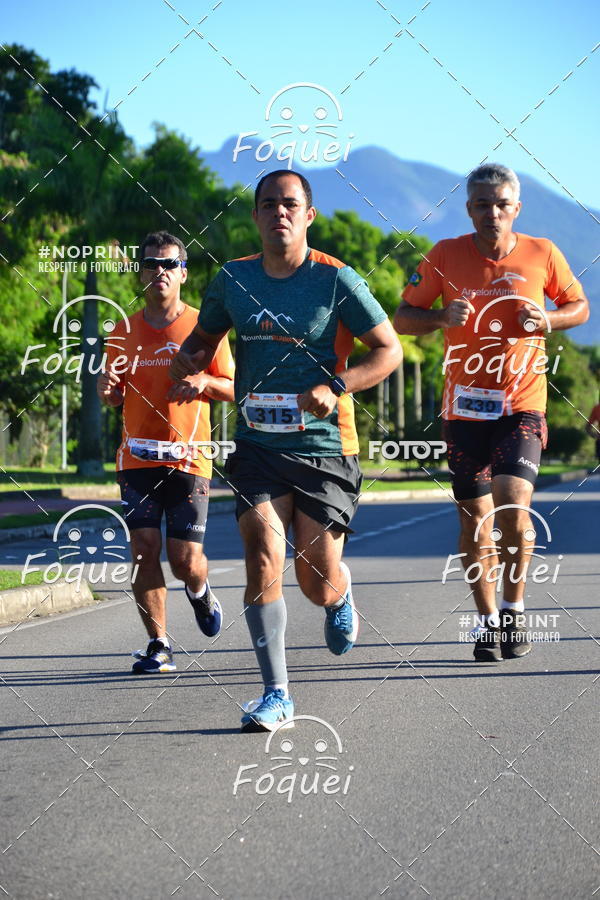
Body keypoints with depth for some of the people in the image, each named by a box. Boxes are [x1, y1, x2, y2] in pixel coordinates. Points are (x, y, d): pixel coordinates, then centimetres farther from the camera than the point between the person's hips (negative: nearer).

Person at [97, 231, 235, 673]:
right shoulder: (124, 331, 9)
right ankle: (159, 645, 3)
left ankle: (201, 591, 32)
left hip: (189, 458, -2)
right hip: (138, 457, 2)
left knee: (185, 559, -5)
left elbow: (233, 389, 7)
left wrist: (205, 381, -14)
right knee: (144, 549, -7)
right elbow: (115, 399, 15)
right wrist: (107, 386, -9)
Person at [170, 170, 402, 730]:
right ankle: (277, 696, -9)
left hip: (324, 447, -2)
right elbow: (204, 337, 20)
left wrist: (336, 386, -18)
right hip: (258, 445, 2)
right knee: (263, 560, -15)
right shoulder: (232, 280, 3)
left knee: (317, 584, 1)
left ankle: (342, 598, 41)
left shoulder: (335, 280, -7)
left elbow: (389, 351, -3)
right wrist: (187, 360, -4)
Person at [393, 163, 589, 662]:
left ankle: (514, 609, 5)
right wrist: (442, 317, -16)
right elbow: (403, 317, 5)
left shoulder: (542, 255, -1)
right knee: (475, 519, 4)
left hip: (522, 404, -1)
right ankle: (488, 620, 21)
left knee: (513, 506, -17)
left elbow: (580, 306, 13)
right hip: (465, 407, 1)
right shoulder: (445, 256, -2)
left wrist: (548, 320, -9)